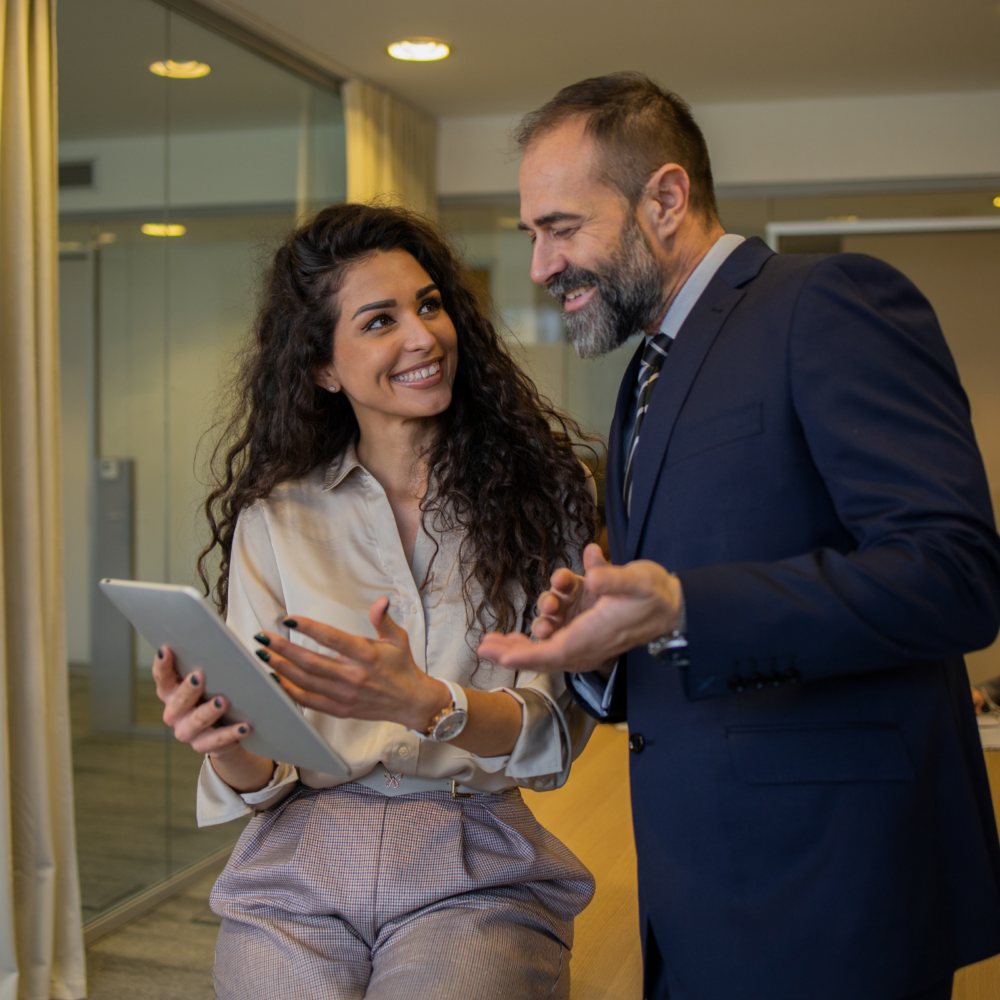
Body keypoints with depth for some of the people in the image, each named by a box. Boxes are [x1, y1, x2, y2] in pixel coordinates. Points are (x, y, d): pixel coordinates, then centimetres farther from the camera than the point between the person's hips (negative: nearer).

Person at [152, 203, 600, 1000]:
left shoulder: (542, 487, 2)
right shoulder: (274, 519, 5)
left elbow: (555, 731, -4)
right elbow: (261, 780, 4)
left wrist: (423, 703, -22)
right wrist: (225, 742, -18)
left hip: (473, 876, -1)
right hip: (300, 870, 1)